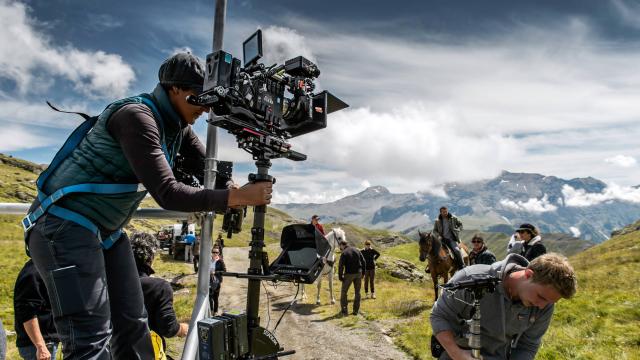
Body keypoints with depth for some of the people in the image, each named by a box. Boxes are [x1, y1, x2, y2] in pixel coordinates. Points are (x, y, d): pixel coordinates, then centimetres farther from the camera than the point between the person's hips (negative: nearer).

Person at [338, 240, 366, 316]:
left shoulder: (344, 253, -11)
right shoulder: (357, 250, 6)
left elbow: (341, 266, -15)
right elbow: (363, 262, 7)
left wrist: (340, 277, -8)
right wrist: (363, 272, 13)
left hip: (349, 274, -5)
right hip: (358, 273, 5)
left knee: (343, 292, 9)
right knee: (357, 292, 16)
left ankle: (344, 310, 7)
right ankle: (356, 310, 17)